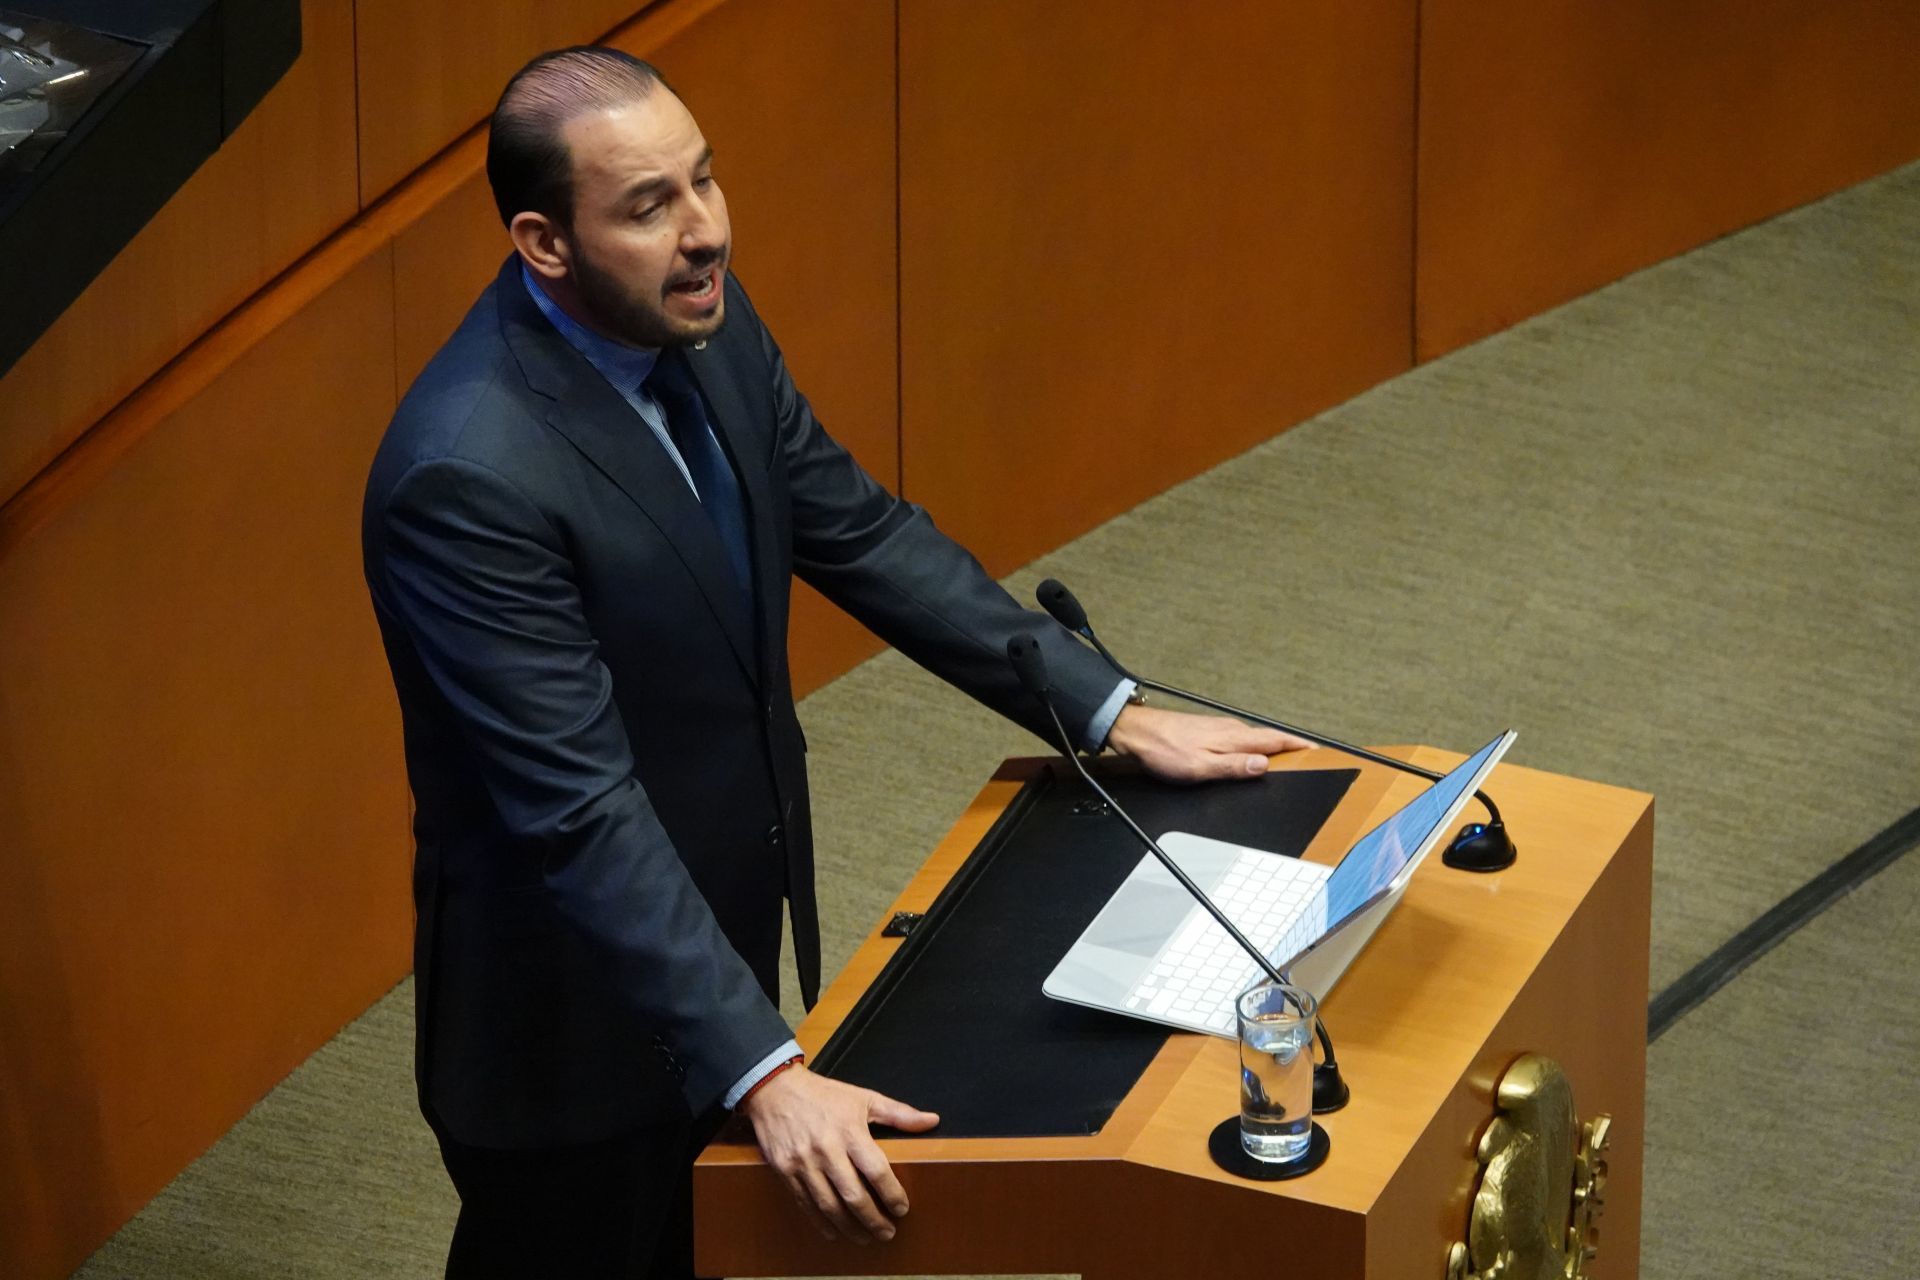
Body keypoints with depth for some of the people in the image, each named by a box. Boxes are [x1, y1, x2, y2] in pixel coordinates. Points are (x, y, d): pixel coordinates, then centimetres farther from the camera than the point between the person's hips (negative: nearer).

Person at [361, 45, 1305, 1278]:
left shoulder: (701, 323, -7)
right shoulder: (471, 477, -32)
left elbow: (860, 532, 6)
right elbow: (578, 812, -33)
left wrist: (1115, 714, 3)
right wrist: (765, 1074, -35)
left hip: (720, 934, 8)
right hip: (575, 1011, -8)